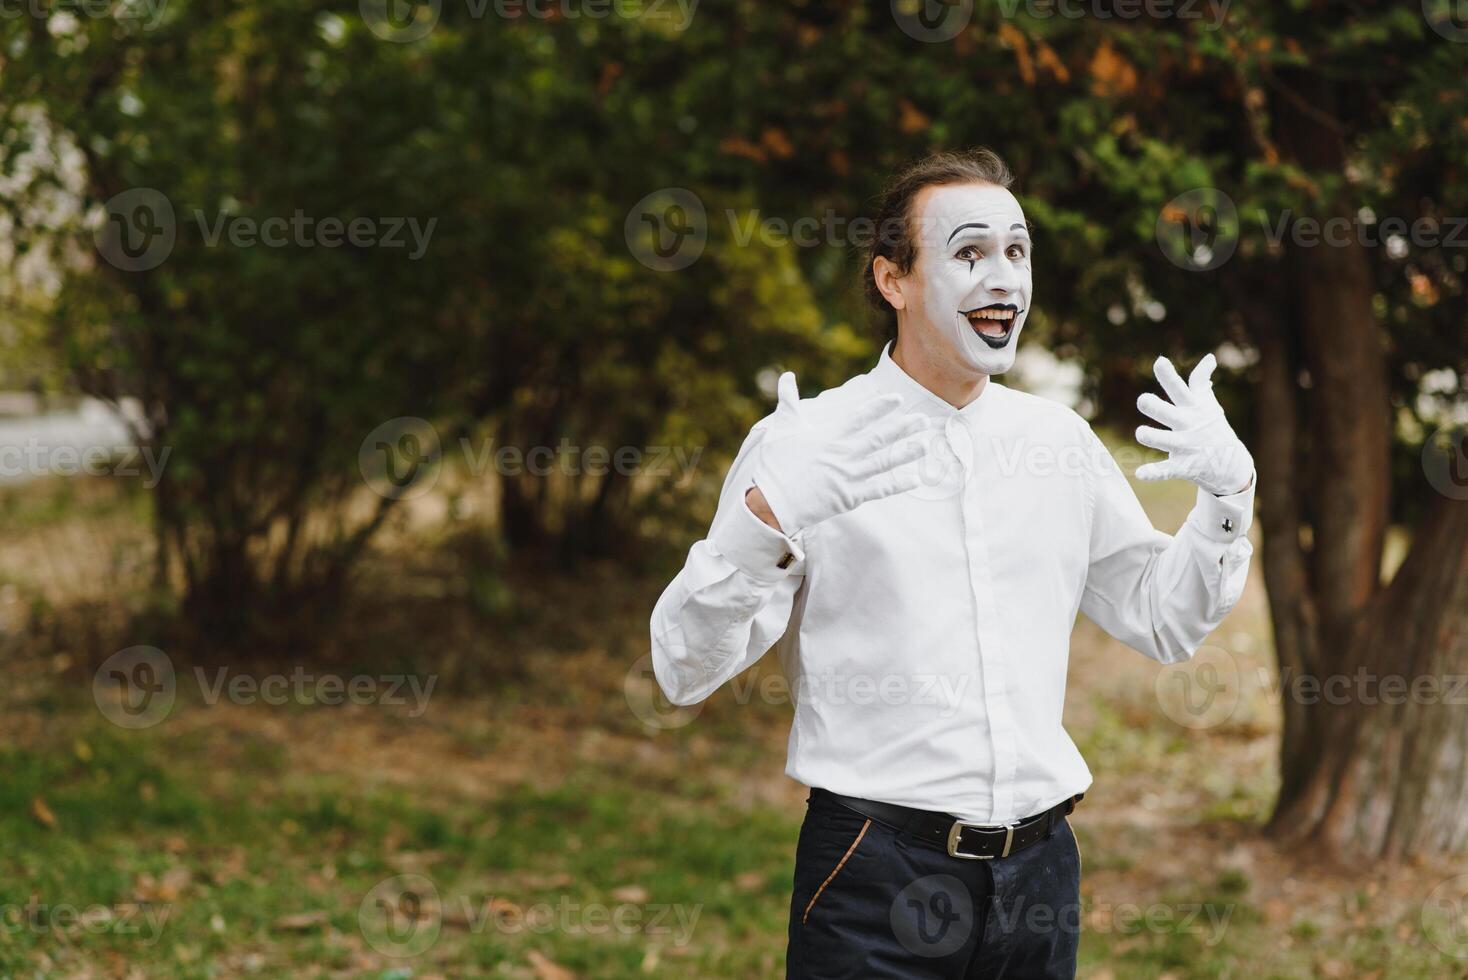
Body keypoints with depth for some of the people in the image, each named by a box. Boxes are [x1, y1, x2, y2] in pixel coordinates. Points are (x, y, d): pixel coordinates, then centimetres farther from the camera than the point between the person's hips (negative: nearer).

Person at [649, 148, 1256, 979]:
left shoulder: (1062, 441, 9)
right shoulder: (804, 443, -6)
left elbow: (1164, 622, 18)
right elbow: (685, 670, -10)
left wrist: (1229, 492, 2)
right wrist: (767, 518, -26)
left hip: (1038, 871, 5)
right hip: (875, 874, -4)